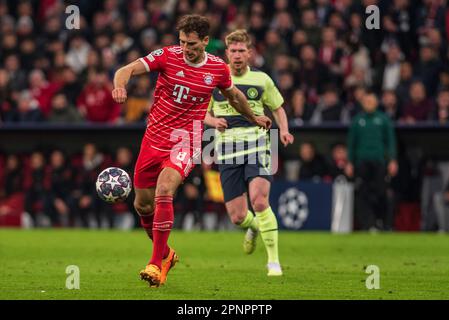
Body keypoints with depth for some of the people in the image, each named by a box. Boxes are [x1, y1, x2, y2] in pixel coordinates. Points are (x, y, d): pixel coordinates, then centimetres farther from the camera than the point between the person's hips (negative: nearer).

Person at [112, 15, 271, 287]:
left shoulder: (218, 68, -2)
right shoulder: (167, 56, -7)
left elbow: (234, 95, 20)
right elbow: (127, 70, -16)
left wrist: (254, 118, 34)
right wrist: (120, 85, -39)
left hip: (186, 140, -2)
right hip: (155, 138, 2)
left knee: (163, 192, -26)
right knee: (142, 204, 9)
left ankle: (157, 264, -22)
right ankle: (165, 253, 36)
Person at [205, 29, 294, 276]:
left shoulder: (261, 80, 6)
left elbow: (278, 108, 18)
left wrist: (284, 130, -1)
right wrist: (213, 121, -7)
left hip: (257, 146, -2)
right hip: (228, 152, 2)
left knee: (259, 200, -25)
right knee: (237, 217, -1)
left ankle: (274, 260, -16)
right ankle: (253, 227, 39)